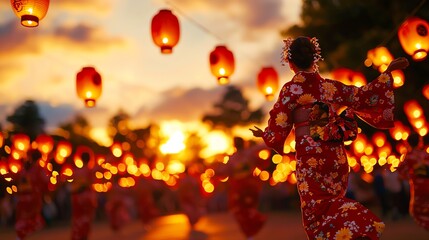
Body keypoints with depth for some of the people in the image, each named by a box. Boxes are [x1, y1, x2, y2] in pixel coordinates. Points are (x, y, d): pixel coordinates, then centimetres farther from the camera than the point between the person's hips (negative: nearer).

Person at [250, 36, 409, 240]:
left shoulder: (291, 89, -5)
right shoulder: (329, 86, 4)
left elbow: (279, 125, -1)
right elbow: (363, 96, 7)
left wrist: (263, 134, 20)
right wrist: (388, 71, 15)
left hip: (309, 155, -4)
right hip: (335, 154, 4)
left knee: (315, 207, 7)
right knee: (333, 202, 16)